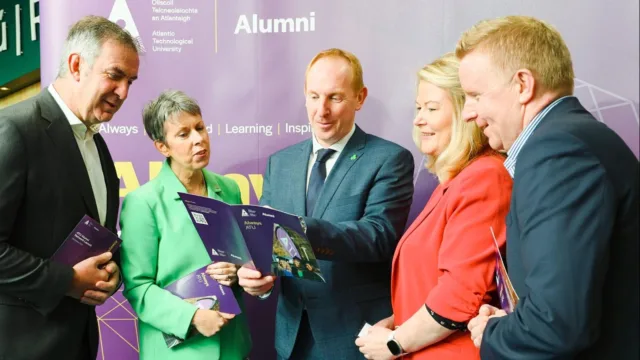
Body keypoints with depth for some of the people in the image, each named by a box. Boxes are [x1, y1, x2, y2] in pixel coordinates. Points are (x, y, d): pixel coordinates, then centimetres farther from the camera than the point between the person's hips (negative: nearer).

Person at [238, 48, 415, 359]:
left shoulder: (390, 159, -7)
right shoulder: (279, 163, 8)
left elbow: (380, 235, -20)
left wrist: (303, 230, -34)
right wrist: (253, 268, -17)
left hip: (357, 334, -4)